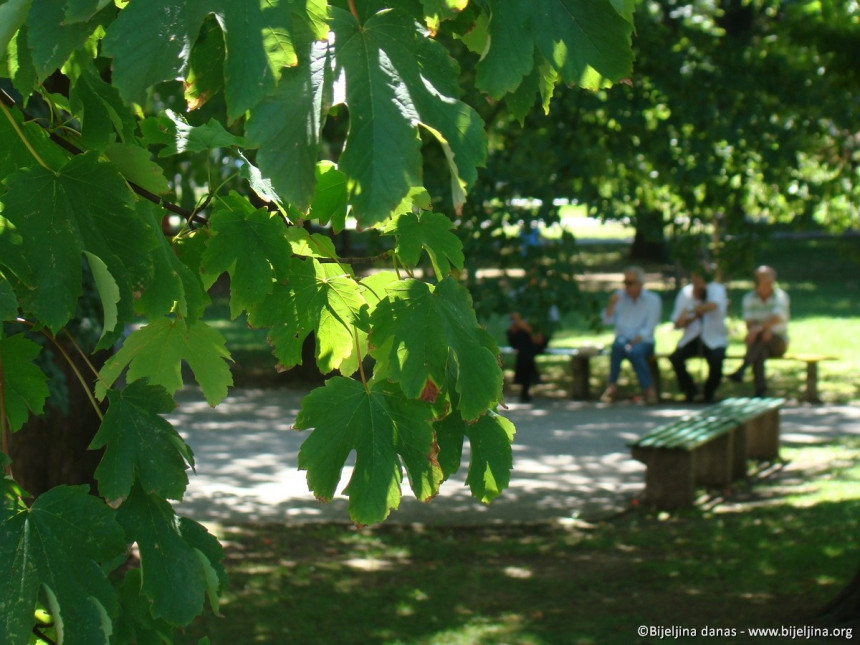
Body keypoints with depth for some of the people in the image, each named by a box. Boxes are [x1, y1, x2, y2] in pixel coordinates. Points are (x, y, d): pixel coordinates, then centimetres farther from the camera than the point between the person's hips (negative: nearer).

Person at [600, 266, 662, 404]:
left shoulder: (652, 300, 0)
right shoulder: (620, 296, 10)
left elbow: (648, 329, -7)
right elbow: (607, 321, 5)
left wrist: (636, 339, -23)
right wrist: (611, 304, -11)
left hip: (643, 342, -2)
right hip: (623, 338, 2)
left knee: (635, 350, -37)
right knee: (619, 344, -34)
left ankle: (648, 388, -27)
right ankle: (612, 385, -27)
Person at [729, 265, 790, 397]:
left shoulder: (780, 296, -4)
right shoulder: (749, 298, 5)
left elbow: (776, 318, -22)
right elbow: (750, 324, -6)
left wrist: (759, 328, -40)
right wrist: (765, 330, -28)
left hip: (778, 342, -2)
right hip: (759, 342, 2)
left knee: (759, 336, -36)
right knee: (760, 351, -36)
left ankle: (741, 370, -50)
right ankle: (760, 388, -43)